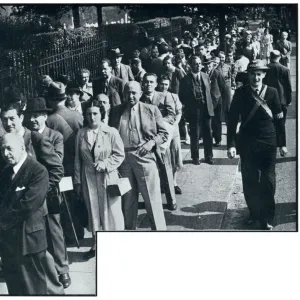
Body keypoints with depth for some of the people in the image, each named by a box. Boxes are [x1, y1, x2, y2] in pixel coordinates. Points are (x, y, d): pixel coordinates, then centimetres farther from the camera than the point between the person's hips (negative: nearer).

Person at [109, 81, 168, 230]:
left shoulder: (152, 110, 3)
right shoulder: (115, 111, 9)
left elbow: (163, 133, 6)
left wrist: (152, 142, -12)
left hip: (144, 157, -2)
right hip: (123, 158, 3)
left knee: (152, 199, -2)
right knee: (127, 199, 13)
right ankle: (129, 229, 27)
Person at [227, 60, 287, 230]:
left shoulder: (272, 92, -3)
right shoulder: (240, 93, -3)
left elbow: (279, 120, 2)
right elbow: (232, 120, -3)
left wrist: (282, 143, 3)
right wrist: (231, 144, -9)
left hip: (268, 145, 0)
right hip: (247, 145, 1)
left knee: (268, 183, 3)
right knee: (249, 182, 8)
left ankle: (267, 219, 16)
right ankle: (254, 213, 28)